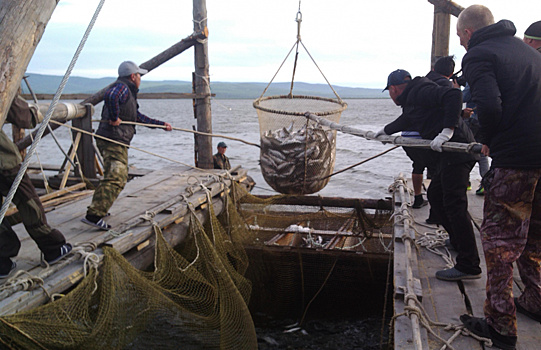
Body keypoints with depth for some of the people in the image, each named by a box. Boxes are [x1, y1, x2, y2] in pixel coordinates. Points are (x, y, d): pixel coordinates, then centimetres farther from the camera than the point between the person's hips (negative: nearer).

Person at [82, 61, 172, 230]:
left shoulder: (128, 92, 25)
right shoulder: (122, 87, -7)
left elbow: (139, 117, 32)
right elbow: (110, 96, -31)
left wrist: (161, 124, 34)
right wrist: (114, 118, -21)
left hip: (116, 142, 11)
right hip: (113, 140, -11)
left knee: (119, 177, 21)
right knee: (115, 179, -18)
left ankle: (99, 208, 28)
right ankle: (94, 215, -23)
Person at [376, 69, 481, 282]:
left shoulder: (420, 92, -7)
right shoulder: (412, 99, 24)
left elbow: (454, 95, -23)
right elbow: (405, 121, 45)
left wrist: (447, 131, -29)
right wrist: (386, 131, 61)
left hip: (457, 151, -10)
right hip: (449, 154, 10)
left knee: (454, 204, -12)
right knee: (435, 194, 19)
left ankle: (469, 266, -11)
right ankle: (456, 240, 31)